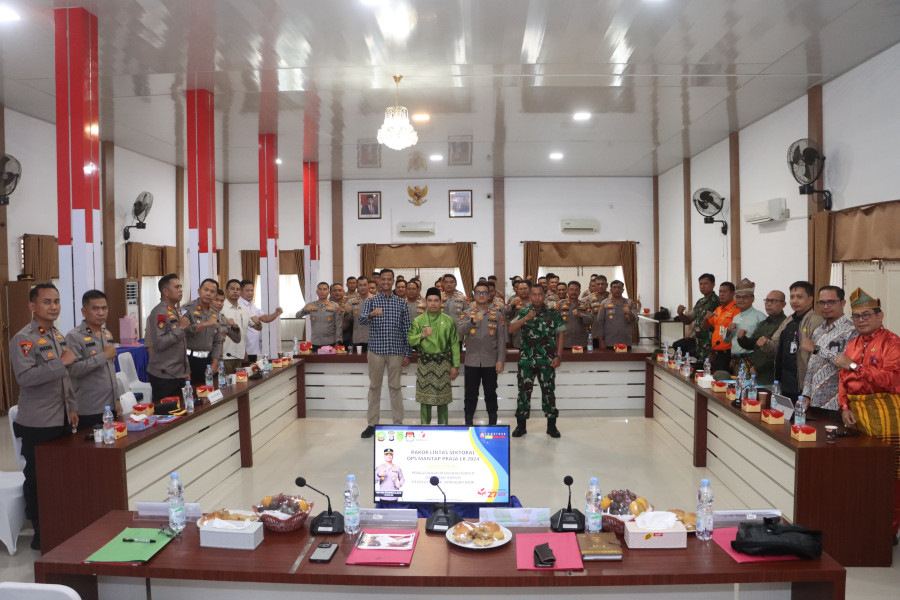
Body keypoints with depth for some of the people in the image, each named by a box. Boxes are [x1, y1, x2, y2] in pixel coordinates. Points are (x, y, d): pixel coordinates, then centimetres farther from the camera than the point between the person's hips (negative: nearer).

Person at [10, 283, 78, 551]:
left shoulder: (58, 336, 11)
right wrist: (61, 362, -29)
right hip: (37, 425, -8)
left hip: (61, 420, 8)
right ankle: (41, 534, 17)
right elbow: (25, 377, -27)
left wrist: (72, 408, 15)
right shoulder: (23, 339, -15)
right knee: (38, 479, 5)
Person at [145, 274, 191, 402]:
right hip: (164, 376, -8)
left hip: (179, 375, 8)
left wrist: (186, 370, 19)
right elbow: (159, 343, -24)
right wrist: (180, 328, -17)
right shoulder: (159, 312, -13)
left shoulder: (177, 311, 14)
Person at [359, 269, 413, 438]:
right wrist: (371, 314, -35)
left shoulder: (401, 303, 7)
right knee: (374, 387, 7)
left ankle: (398, 423, 14)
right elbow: (361, 320, -13)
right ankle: (372, 424, 15)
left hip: (396, 351, 0)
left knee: (395, 387, 6)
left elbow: (406, 329, 6)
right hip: (376, 350, 0)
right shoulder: (371, 301, 4)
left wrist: (407, 353, 1)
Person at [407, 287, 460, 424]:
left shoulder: (448, 320, 2)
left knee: (443, 398, 5)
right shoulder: (418, 320, 4)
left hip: (443, 363, 0)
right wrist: (422, 335, -15)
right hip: (424, 362, 1)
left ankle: (443, 427, 17)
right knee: (424, 398, 5)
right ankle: (424, 427, 17)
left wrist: (455, 366, -1)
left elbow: (454, 344, 2)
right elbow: (410, 340, 2)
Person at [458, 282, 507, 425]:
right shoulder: (467, 314, 5)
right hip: (472, 362, 0)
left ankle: (493, 424, 21)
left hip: (490, 362, 0)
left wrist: (501, 360, -5)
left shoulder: (497, 314, 5)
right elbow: (459, 331, -12)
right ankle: (469, 423, 17)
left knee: (491, 394, 9)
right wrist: (473, 321, -27)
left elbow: (501, 339, 2)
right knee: (471, 394, 6)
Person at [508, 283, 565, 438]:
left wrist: (558, 356, -3)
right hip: (526, 360, 1)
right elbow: (510, 329, -6)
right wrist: (526, 318, -18)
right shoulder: (524, 312, 5)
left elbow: (560, 335, 4)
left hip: (547, 360, -1)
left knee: (549, 391, 5)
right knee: (524, 391, 5)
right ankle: (521, 425, 15)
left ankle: (551, 425, 17)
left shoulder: (553, 313, 3)